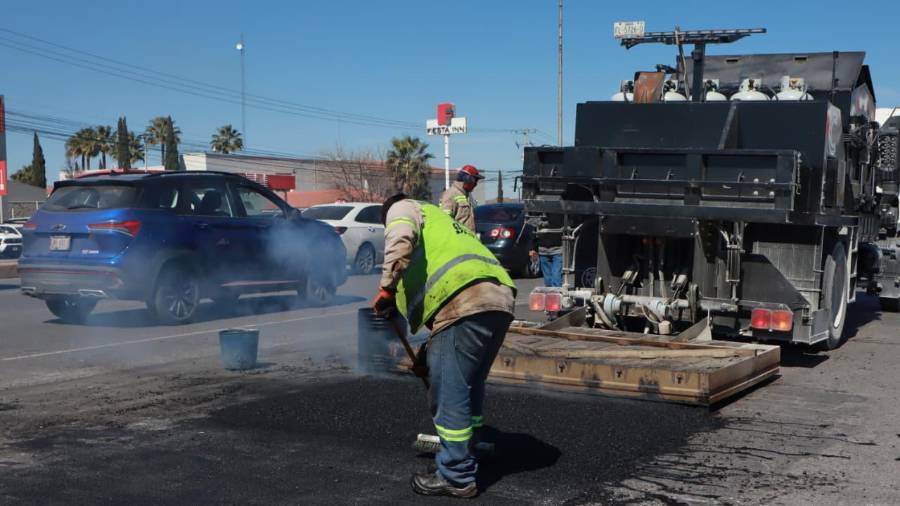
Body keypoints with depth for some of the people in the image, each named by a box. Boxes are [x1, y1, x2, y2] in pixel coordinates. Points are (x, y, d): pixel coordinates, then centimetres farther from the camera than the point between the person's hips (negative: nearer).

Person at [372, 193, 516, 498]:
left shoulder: (403, 209, 19)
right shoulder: (442, 221, 41)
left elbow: (401, 239, -9)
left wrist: (387, 287, -8)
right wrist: (431, 351, 42)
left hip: (464, 303, -9)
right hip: (500, 301, 9)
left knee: (449, 393, 0)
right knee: (469, 389, 21)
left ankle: (456, 477, 6)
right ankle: (464, 462, 31)